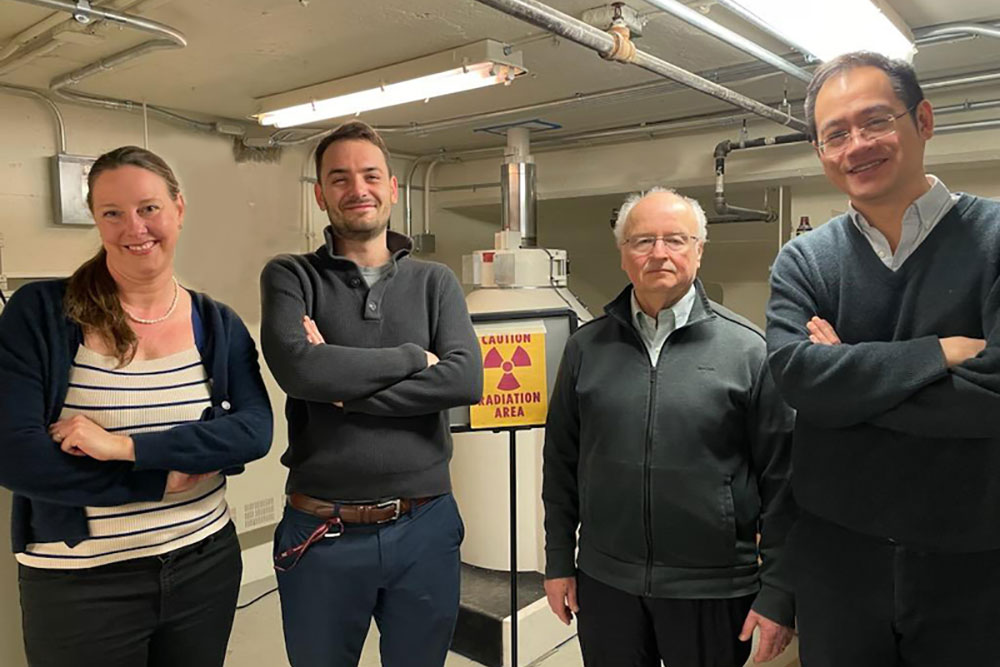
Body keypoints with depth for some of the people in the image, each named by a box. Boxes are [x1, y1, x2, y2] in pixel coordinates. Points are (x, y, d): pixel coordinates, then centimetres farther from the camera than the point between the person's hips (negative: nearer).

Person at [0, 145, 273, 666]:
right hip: (80, 583, -2)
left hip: (205, 567, 3)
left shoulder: (218, 325, 0)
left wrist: (126, 446, -21)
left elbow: (255, 432, -12)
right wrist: (164, 479, -14)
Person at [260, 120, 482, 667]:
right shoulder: (290, 277, -1)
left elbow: (465, 379, -12)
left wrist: (344, 387, -16)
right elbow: (295, 366, -20)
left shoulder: (435, 282, 3)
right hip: (321, 533, -1)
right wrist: (413, 356, -12)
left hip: (425, 526, 2)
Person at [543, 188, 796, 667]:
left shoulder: (748, 349, -6)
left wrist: (778, 592, -5)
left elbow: (780, 478, -5)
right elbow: (561, 461, 6)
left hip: (713, 590, -2)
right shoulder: (587, 347, 2)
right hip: (604, 582, 2)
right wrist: (559, 561, 7)